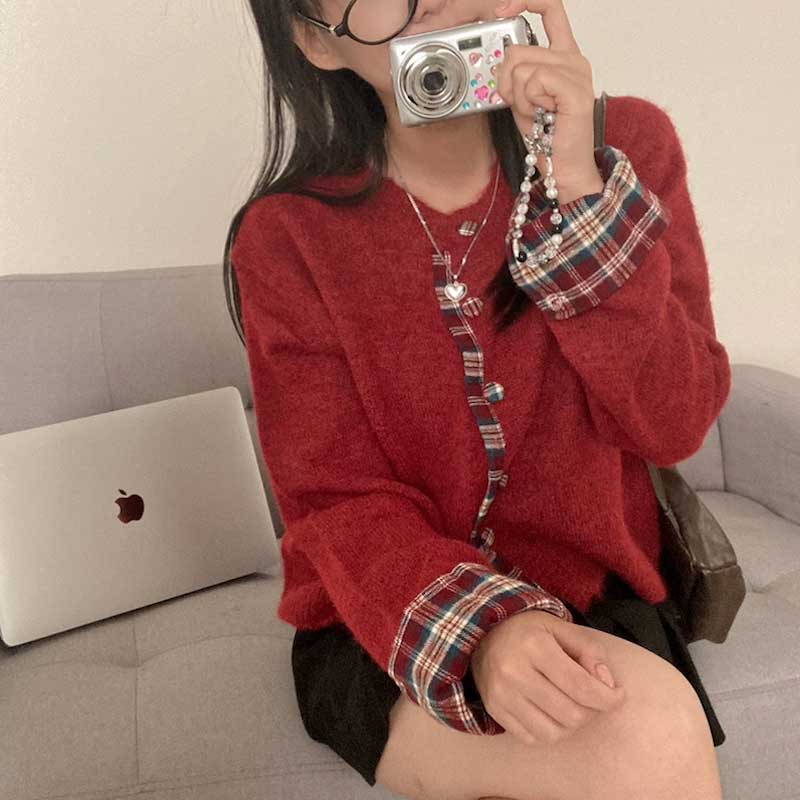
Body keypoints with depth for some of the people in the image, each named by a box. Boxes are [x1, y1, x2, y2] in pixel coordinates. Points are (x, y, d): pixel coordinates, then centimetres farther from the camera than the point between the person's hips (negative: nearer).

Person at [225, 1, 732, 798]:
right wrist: (480, 630, -28)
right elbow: (343, 506, -8)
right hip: (388, 630, -2)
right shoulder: (288, 238, -7)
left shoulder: (627, 142, -3)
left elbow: (672, 425, -9)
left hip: (591, 602, 3)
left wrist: (579, 189, -20)